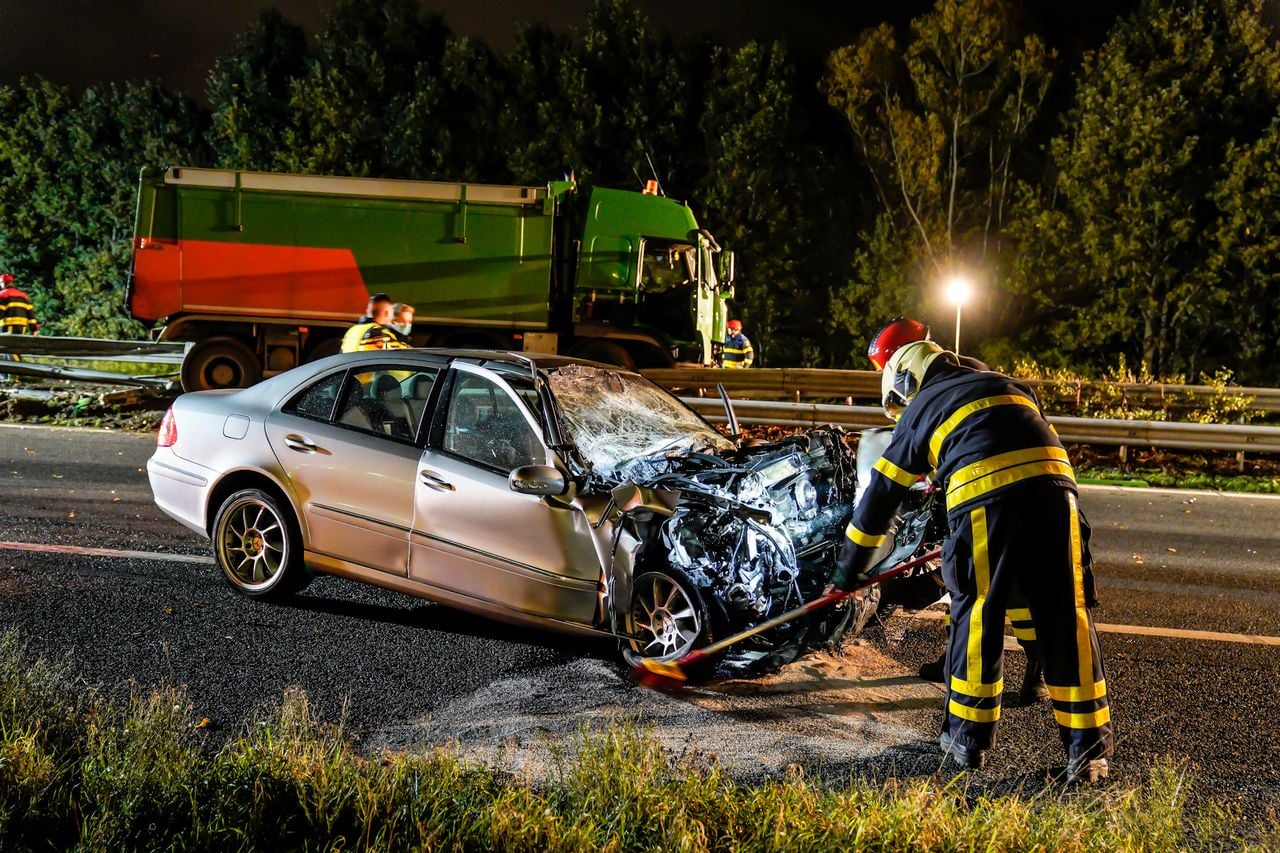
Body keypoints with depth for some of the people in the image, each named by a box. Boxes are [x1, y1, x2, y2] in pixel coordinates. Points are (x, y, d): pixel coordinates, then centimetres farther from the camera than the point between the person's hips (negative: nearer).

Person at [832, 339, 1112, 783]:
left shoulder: (920, 410, 22)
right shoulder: (1008, 385, 33)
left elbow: (882, 493, 24)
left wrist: (851, 563, 32)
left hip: (983, 499, -3)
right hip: (1054, 485, 3)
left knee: (976, 614, 9)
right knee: (1066, 616, 6)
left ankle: (968, 737, 18)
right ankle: (1088, 747, 7)